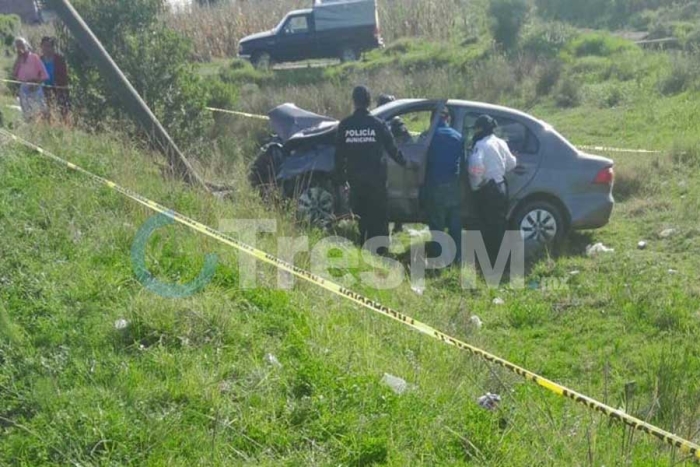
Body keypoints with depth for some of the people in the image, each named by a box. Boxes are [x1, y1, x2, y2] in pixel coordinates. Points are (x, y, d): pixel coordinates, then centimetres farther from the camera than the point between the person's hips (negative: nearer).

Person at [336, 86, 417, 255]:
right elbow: (392, 148, 2)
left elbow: (339, 154, 2)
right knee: (379, 215, 5)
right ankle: (380, 250, 3)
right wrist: (405, 163, 17)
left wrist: (341, 176, 11)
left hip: (355, 178, 2)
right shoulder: (377, 124, -6)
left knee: (359, 214, 11)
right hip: (376, 177, -2)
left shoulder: (345, 125, -1)